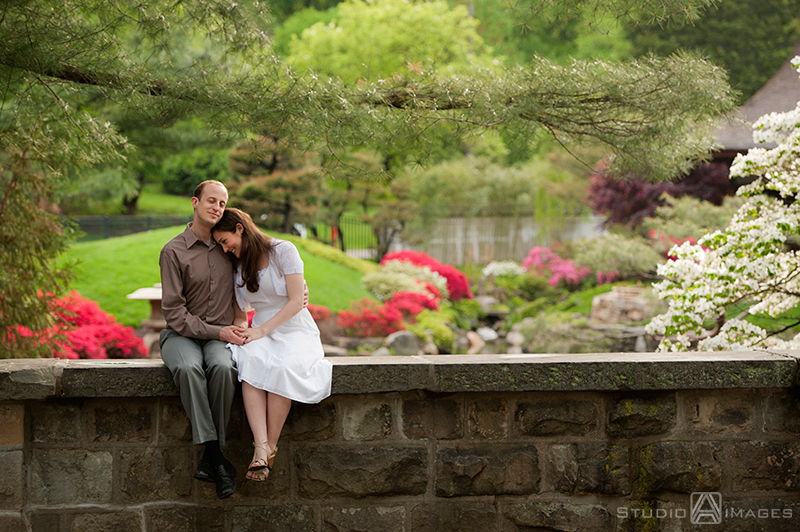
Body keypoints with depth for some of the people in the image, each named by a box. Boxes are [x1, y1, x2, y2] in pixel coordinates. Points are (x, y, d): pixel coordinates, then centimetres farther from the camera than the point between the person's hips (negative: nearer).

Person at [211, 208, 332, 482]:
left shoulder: (283, 250, -5)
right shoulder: (237, 265, 13)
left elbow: (296, 302, -10)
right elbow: (240, 312, 17)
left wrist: (261, 330, -18)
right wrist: (239, 330, -7)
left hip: (295, 330, -4)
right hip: (260, 333, 4)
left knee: (283, 367, -38)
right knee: (249, 360, -34)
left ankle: (270, 446, -30)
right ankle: (261, 447, -45)